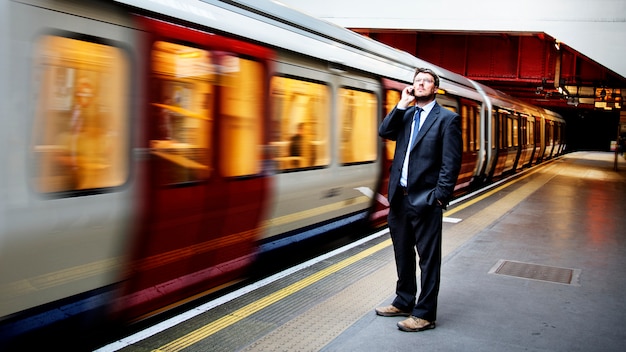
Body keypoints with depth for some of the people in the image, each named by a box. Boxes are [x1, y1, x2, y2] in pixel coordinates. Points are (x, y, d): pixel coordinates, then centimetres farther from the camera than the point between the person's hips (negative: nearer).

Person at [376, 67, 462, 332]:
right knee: (402, 254, 18)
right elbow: (384, 132, -3)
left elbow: (451, 163, -9)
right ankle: (404, 302, 33)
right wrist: (402, 105, -5)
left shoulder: (447, 119, -4)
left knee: (428, 258, 2)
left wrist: (439, 197, -15)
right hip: (399, 197, 6)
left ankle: (425, 314, 11)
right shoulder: (405, 115, 14)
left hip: (425, 200, -6)